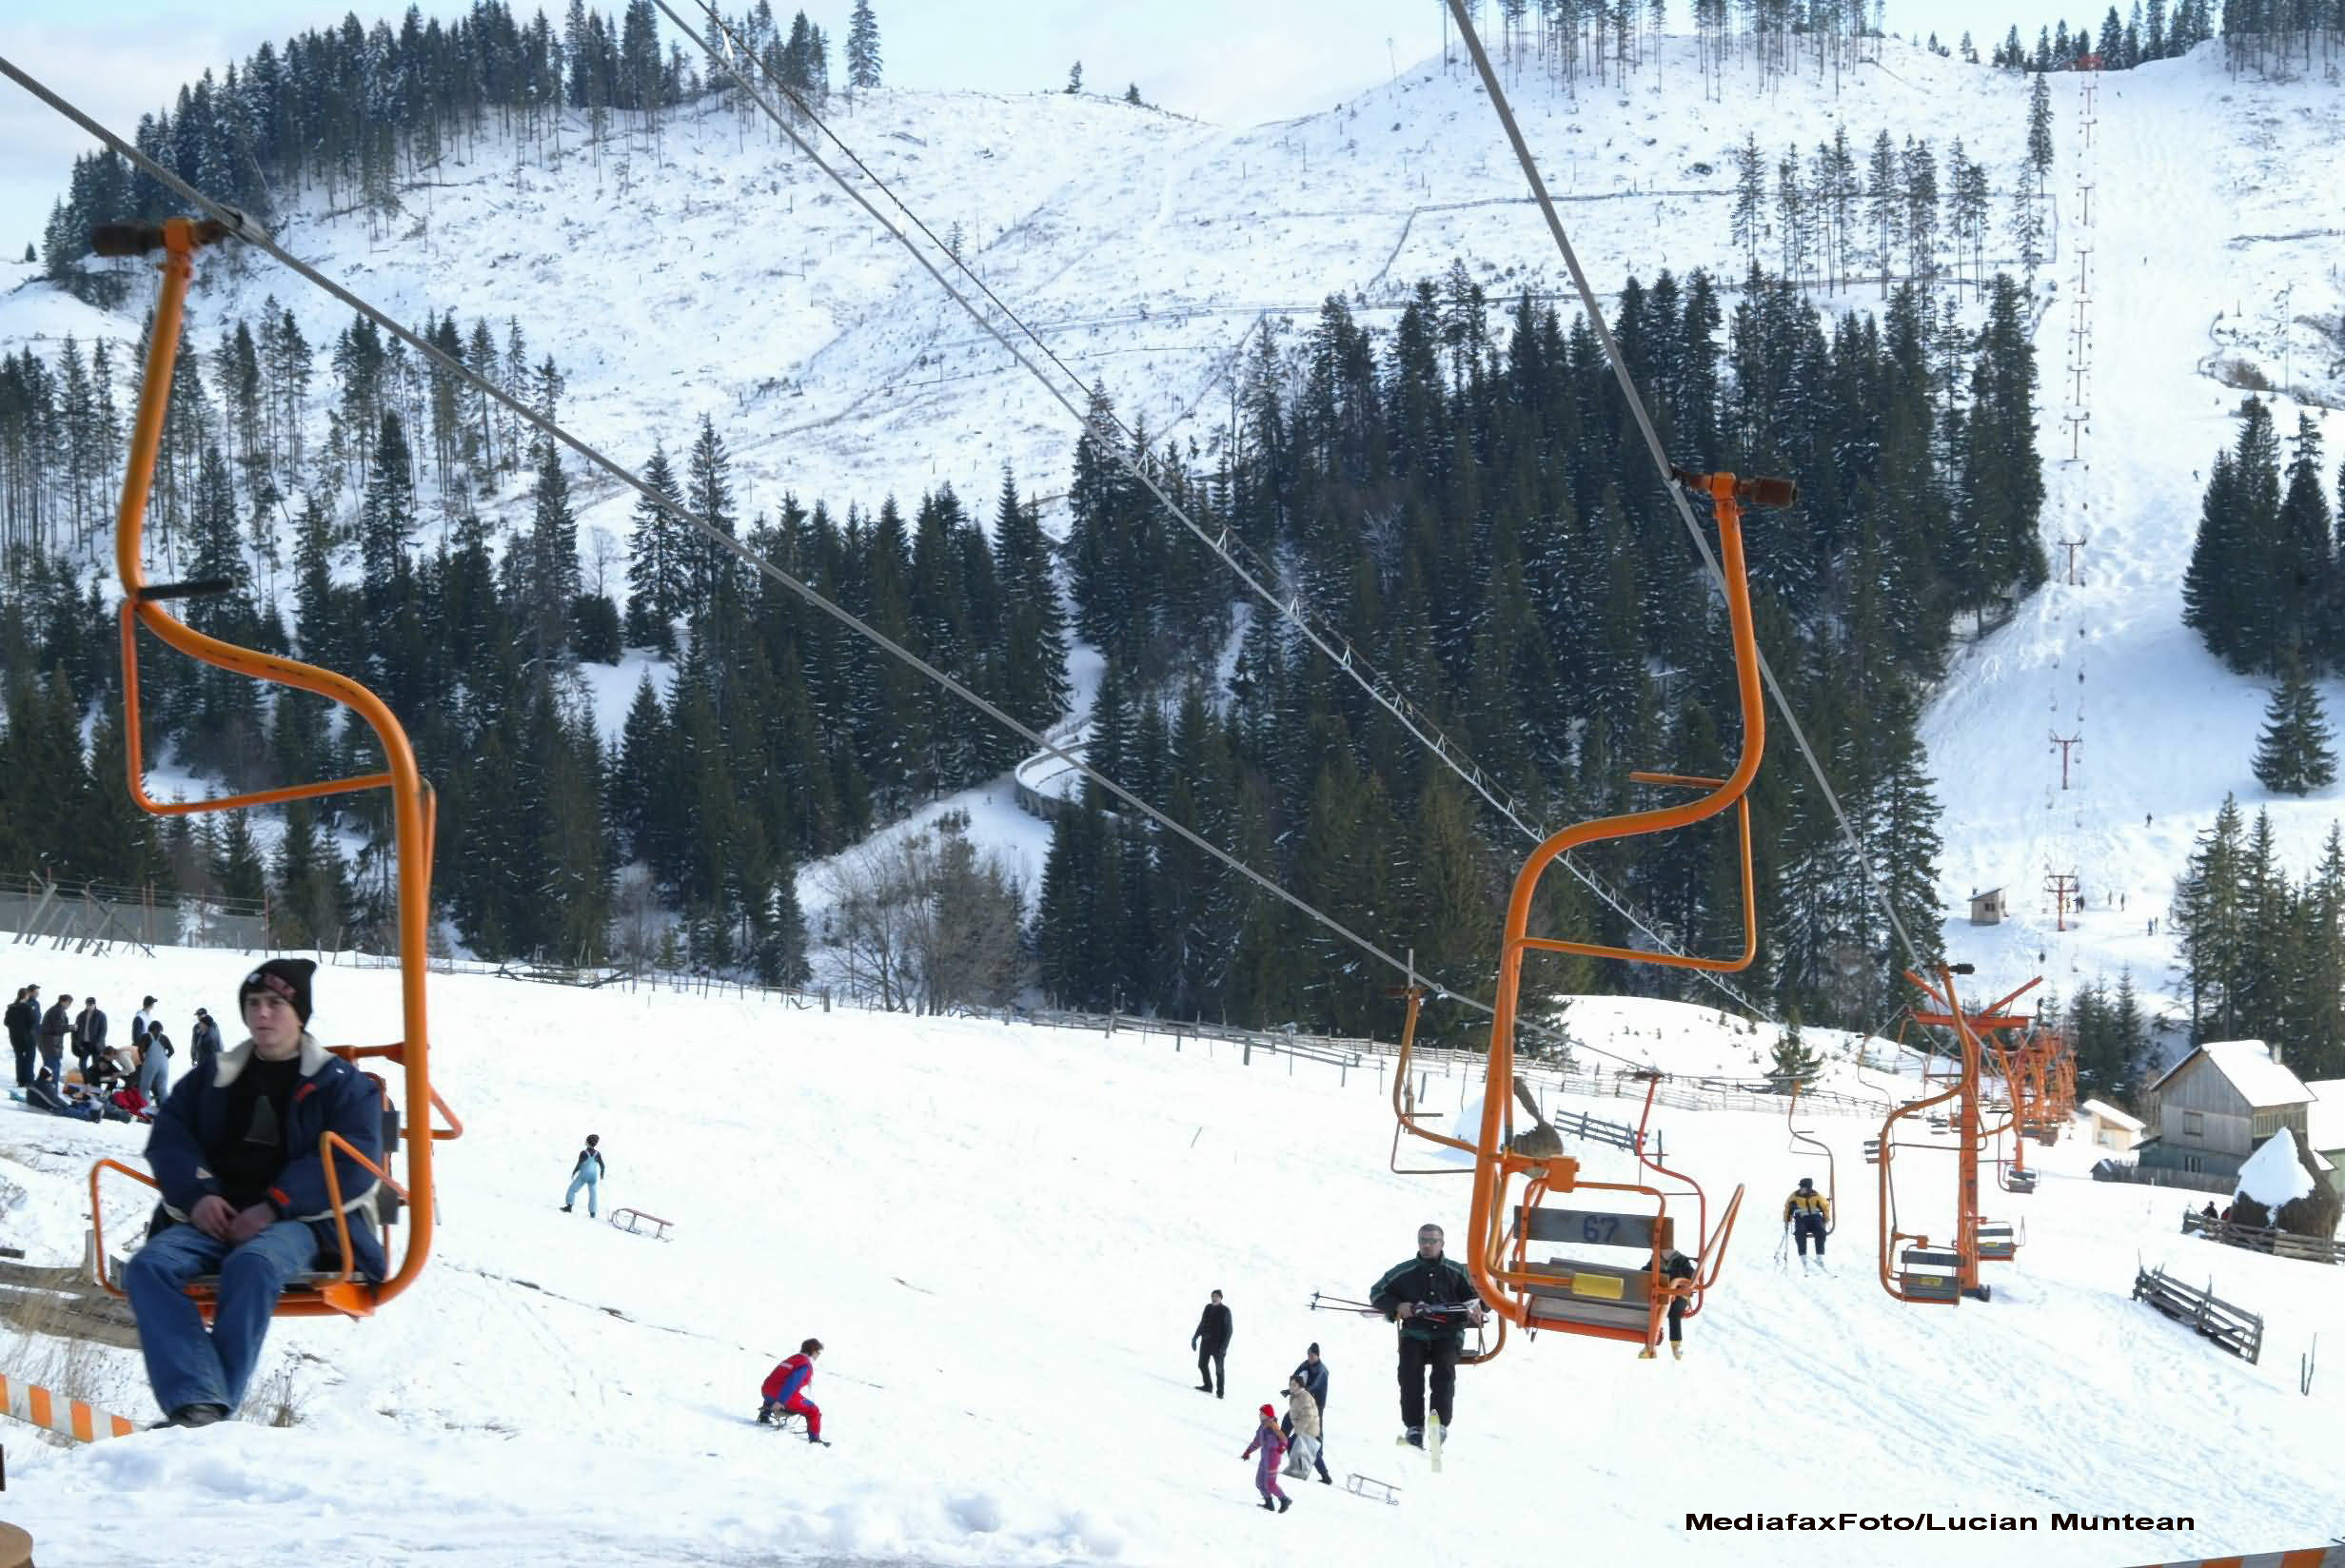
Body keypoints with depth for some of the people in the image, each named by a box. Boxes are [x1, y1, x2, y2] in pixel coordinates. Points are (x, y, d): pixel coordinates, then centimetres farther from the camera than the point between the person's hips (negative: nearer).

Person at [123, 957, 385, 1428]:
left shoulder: (341, 1083, 8)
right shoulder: (215, 1077, 23)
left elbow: (353, 1164, -5)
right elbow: (168, 1137, 14)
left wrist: (273, 1207, -16)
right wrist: (198, 1194, -8)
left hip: (301, 1222, -4)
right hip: (215, 1218, 4)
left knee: (252, 1263, -40)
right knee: (149, 1265, -28)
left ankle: (209, 1408, -41)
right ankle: (194, 1401, -44)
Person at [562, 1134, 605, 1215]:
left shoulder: (583, 1153, -15)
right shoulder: (597, 1154, -3)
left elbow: (578, 1165, -16)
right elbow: (602, 1166, 0)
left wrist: (573, 1173, -1)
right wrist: (601, 1178, 13)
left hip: (583, 1176, -3)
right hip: (593, 1177, 3)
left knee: (572, 1189, 11)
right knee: (593, 1194, 13)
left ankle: (569, 1206, 2)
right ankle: (592, 1213, 11)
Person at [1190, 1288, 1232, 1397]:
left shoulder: (1225, 1311, -8)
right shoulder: (1208, 1308, 8)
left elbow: (1228, 1330, -9)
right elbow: (1202, 1324, 18)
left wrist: (1224, 1346, -16)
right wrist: (1195, 1337, 15)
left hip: (1218, 1344, -6)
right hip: (1206, 1342, 6)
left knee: (1219, 1369, -2)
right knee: (1202, 1365, 11)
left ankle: (1220, 1391, 5)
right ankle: (1208, 1386, 25)